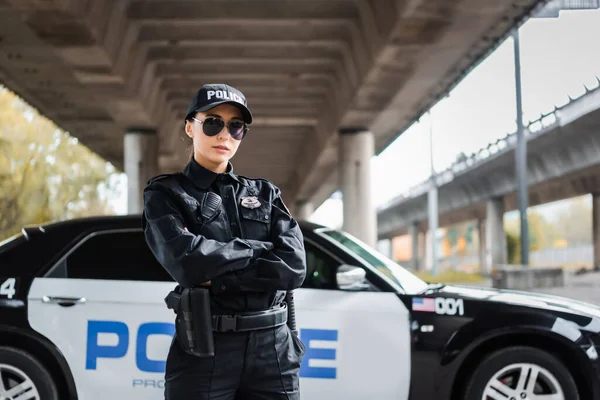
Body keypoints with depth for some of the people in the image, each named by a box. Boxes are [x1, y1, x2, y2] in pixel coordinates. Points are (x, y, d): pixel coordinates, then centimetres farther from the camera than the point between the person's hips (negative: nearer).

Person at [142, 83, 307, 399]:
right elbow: (186, 261, -16)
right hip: (203, 350, -3)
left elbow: (294, 266, -4)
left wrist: (216, 277, -12)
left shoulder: (265, 194, 11)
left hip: (273, 350, 3)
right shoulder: (166, 193, 3)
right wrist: (259, 248, -5)